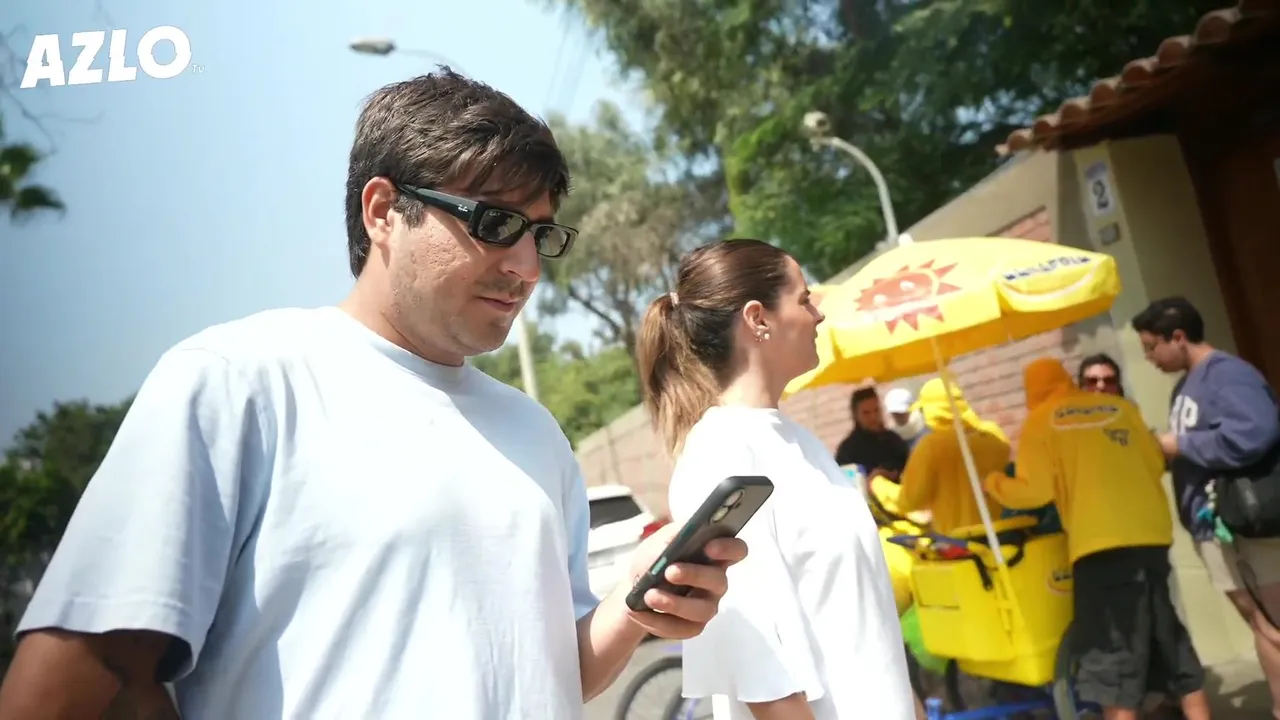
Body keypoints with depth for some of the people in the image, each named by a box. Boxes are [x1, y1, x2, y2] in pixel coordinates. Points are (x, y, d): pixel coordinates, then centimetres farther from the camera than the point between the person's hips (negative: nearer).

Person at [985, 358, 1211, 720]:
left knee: (1113, 663, 1)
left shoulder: (1039, 421, 1)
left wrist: (994, 483, 11)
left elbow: (1035, 490, -7)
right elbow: (1156, 464, 16)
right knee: (1171, 646, 19)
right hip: (1150, 534, 6)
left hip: (1100, 544, -5)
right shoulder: (1120, 407, 16)